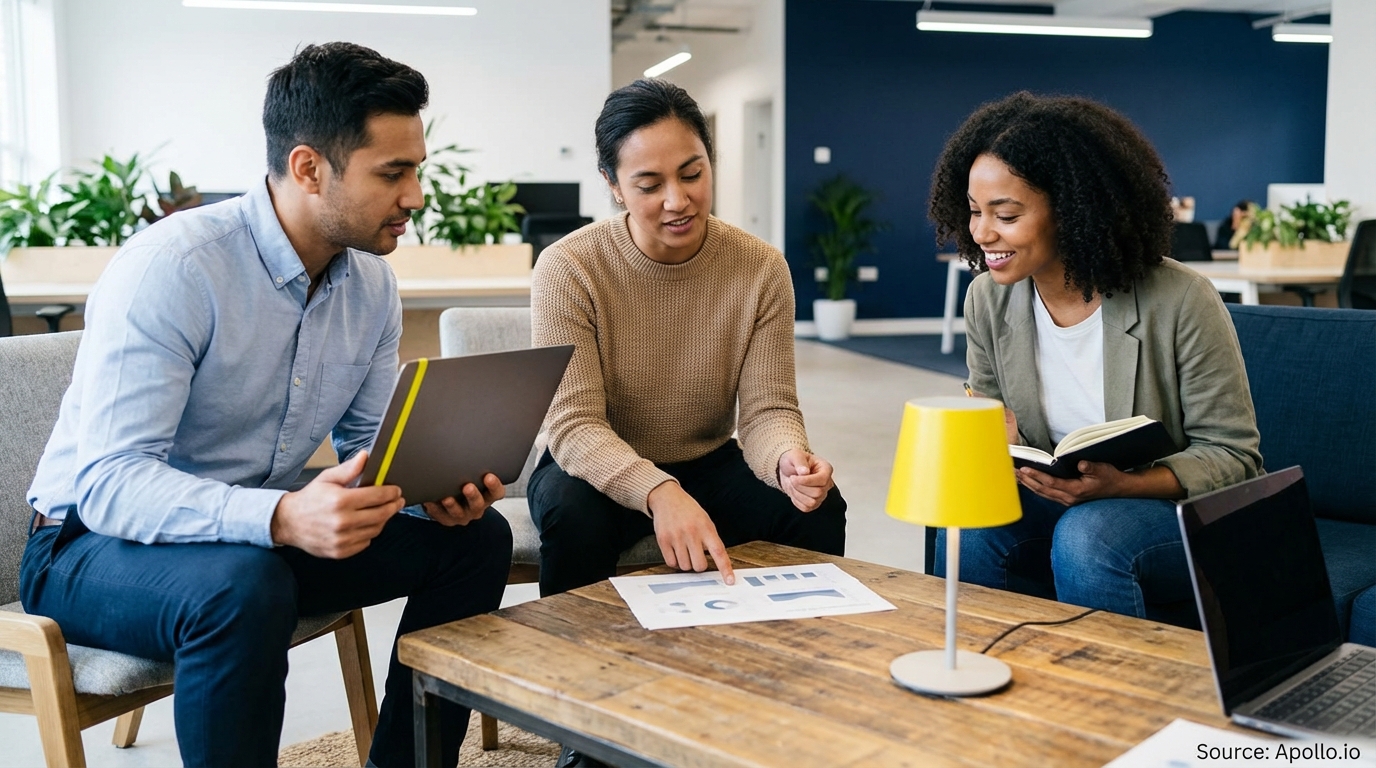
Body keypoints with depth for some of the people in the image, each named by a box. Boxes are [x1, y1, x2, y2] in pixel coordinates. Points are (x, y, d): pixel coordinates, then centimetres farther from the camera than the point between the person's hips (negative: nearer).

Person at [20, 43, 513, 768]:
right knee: (245, 588, -39)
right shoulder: (168, 268, -25)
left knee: (476, 538, -5)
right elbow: (107, 482, -30)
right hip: (95, 544, -7)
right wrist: (283, 517, -46)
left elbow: (368, 441, 7)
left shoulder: (371, 281, -2)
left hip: (263, 532, 7)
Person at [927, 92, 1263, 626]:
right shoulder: (988, 300, -4)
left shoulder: (1180, 302, -18)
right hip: (1057, 502, 4)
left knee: (1085, 536, -34)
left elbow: (1232, 455, -12)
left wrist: (1120, 484, -29)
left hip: (1186, 518, -3)